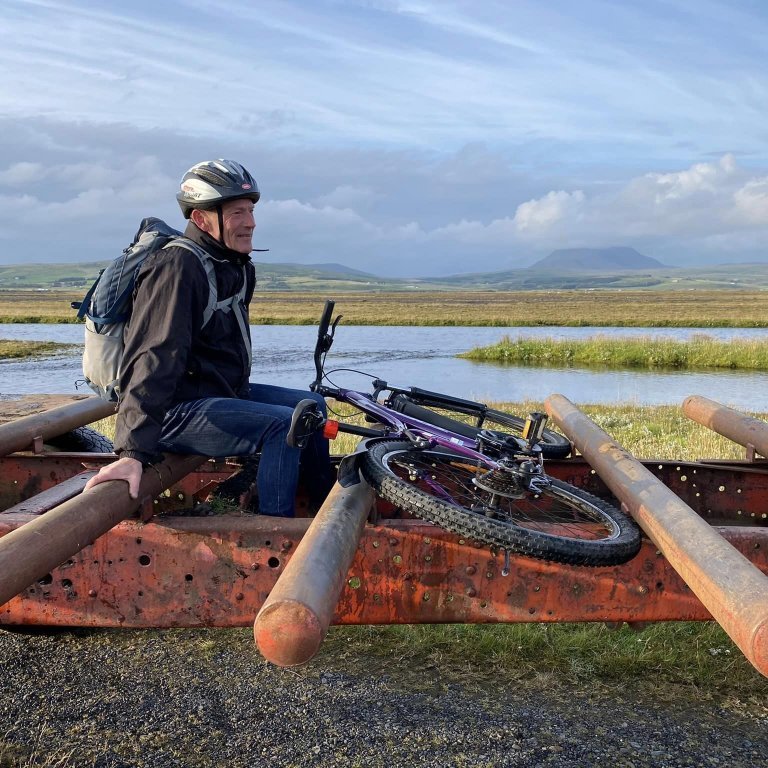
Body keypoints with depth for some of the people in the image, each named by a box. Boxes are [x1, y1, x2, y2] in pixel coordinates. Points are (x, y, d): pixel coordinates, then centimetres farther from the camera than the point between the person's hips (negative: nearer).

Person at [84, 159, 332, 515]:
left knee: (312, 403, 10)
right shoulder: (177, 268, -22)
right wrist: (133, 451, -36)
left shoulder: (236, 268, 8)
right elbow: (154, 362, -31)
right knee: (285, 424, -23)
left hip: (222, 393, 10)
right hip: (176, 411, -10)